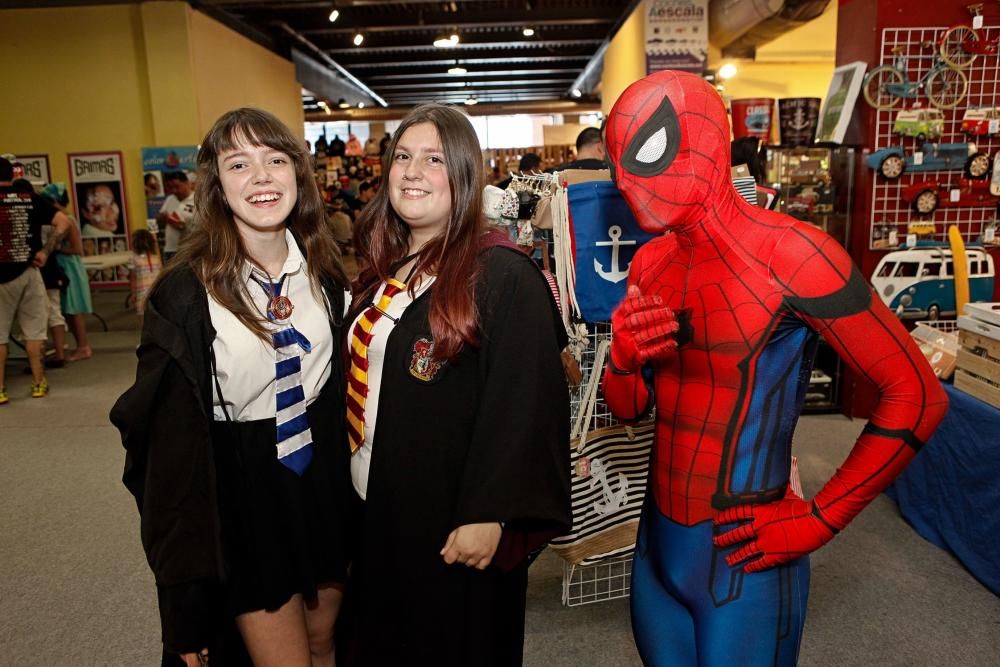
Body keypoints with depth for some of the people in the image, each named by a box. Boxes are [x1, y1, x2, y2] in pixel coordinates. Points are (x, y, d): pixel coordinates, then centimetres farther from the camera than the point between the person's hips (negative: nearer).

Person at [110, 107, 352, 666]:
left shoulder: (325, 270, -1)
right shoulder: (184, 294, -14)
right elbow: (171, 437, -11)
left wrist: (354, 483, 7)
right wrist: (185, 575, -9)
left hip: (324, 477, 4)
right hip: (243, 493, -4)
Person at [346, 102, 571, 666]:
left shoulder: (503, 275, -17)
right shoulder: (383, 270, 6)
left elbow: (525, 405, -21)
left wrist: (489, 514, -21)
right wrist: (359, 499, 13)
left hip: (454, 526, -7)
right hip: (377, 513, 7)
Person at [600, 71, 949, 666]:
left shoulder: (789, 253, -17)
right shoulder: (651, 264, 2)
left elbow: (916, 395, -14)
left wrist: (818, 521, -14)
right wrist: (624, 358, -12)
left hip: (743, 559, -6)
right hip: (658, 541, 6)